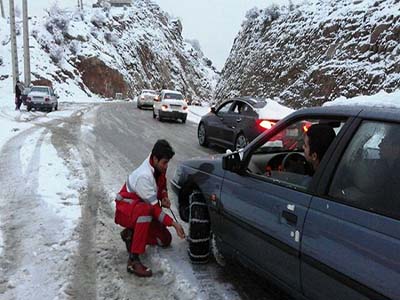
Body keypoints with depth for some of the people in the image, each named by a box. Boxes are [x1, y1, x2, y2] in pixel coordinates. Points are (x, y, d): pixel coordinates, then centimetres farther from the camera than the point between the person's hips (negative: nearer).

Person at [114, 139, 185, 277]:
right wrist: (174, 223, -31)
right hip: (125, 209, -8)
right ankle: (133, 260, -39)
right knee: (146, 210, -43)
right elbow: (154, 208, -28)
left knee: (165, 240, 5)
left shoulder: (159, 167, -9)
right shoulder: (144, 176, -32)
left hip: (143, 209, 8)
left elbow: (162, 186, 12)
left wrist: (164, 198, -10)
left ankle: (131, 234, 14)